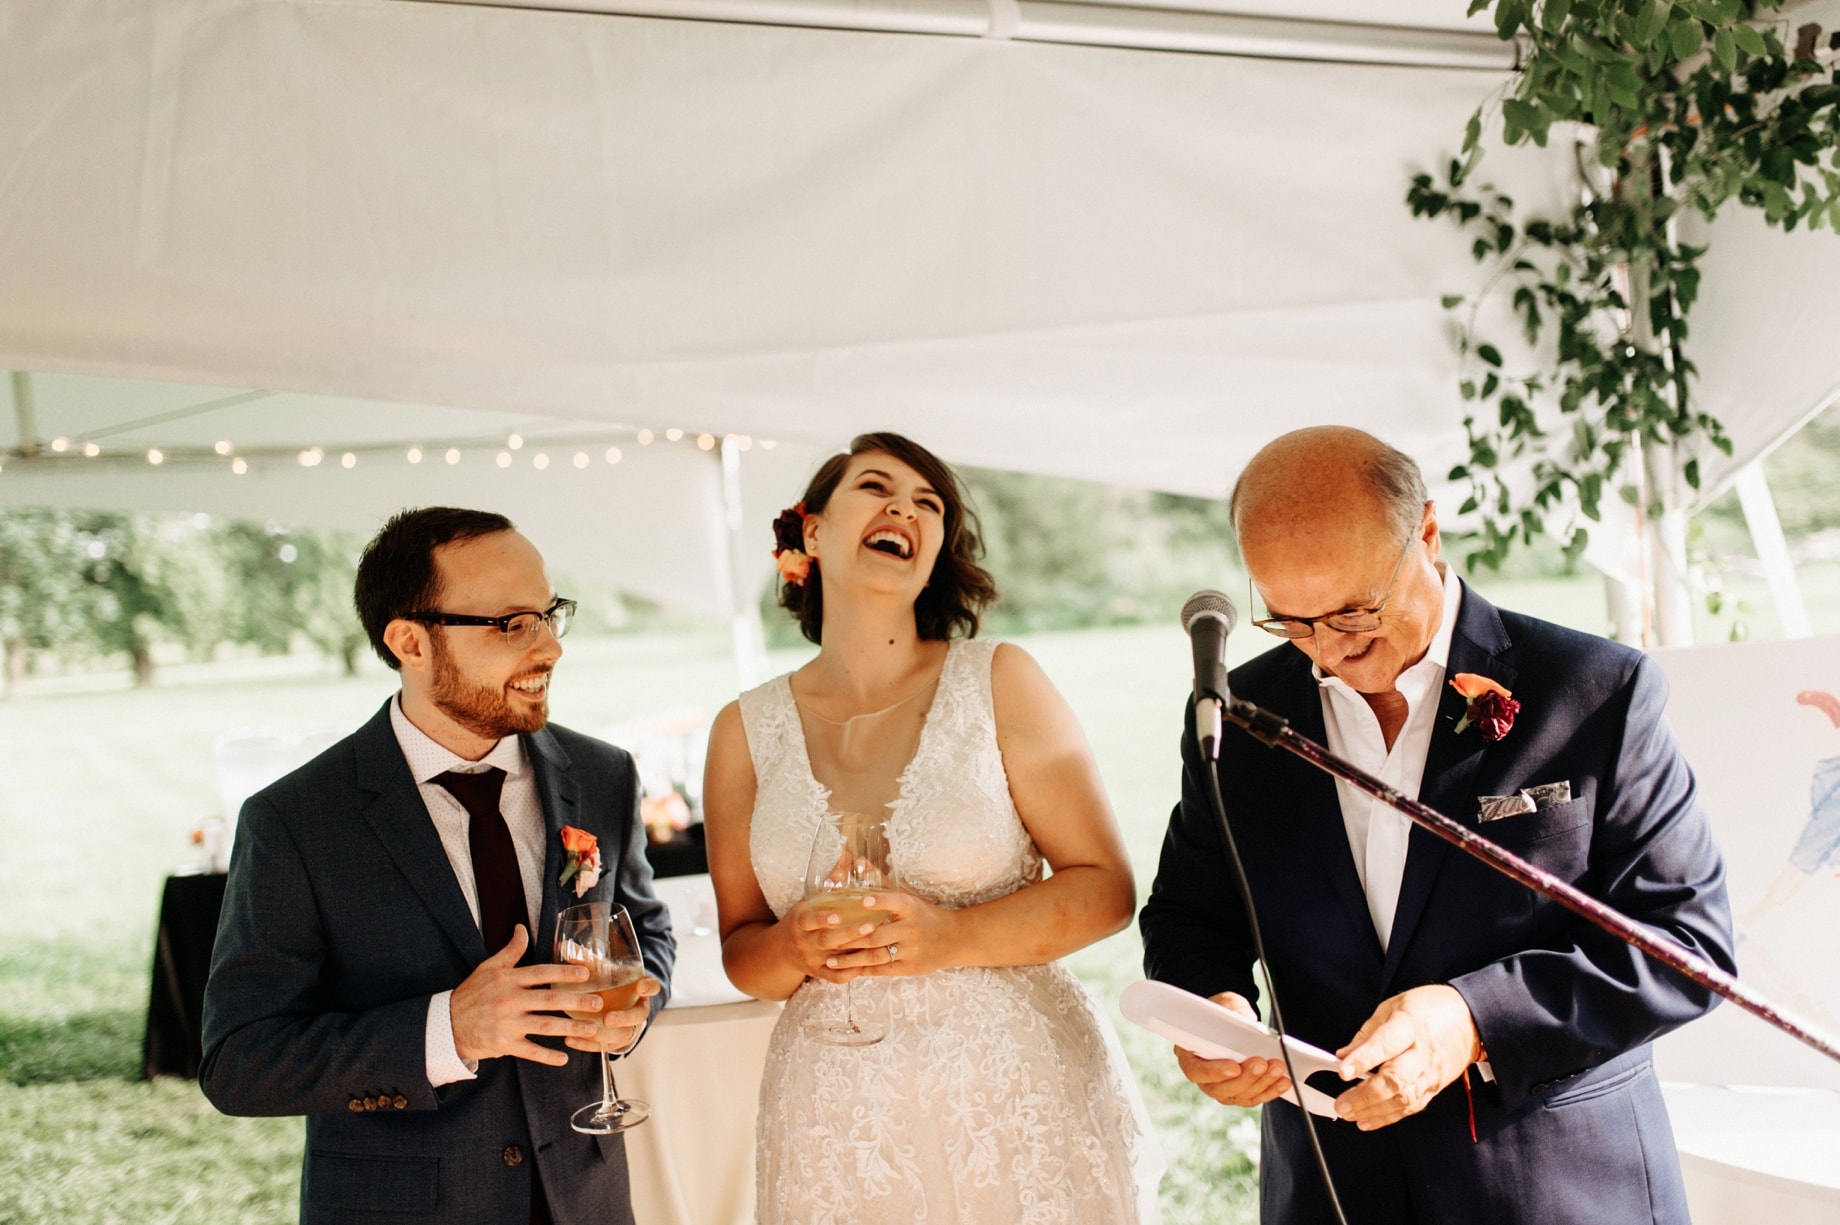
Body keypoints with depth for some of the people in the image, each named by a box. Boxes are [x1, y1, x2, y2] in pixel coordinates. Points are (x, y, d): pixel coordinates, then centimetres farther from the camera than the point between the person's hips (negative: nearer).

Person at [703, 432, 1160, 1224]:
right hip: (840, 1123, 1)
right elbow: (741, 951, 9)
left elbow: (1106, 890, -4)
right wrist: (793, 949, -13)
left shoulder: (998, 682, -2)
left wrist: (951, 937, -17)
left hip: (1018, 1104, -1)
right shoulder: (746, 733, 3)